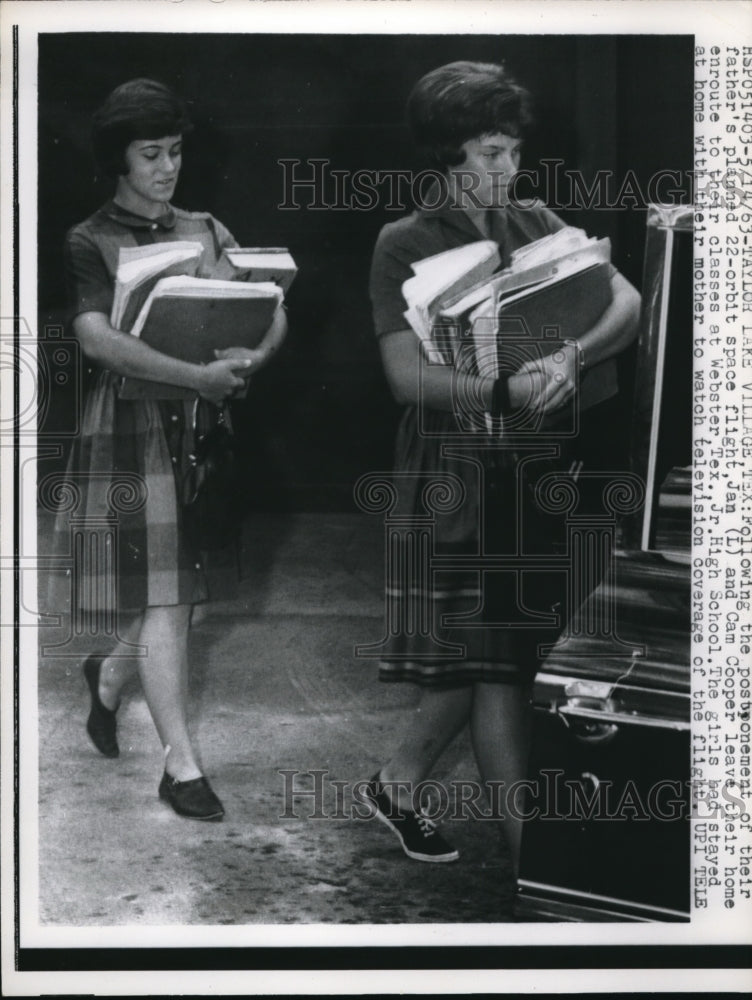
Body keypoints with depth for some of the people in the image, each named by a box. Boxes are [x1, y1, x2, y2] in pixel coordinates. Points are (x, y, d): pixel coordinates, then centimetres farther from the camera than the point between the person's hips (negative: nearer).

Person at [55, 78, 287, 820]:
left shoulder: (205, 232, 11)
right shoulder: (89, 243, -4)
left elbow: (271, 309, 4)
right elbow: (95, 337, -20)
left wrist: (254, 356, -19)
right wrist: (196, 374, -28)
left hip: (202, 425, 5)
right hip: (132, 428, -5)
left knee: (178, 585, 11)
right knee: (163, 599, -6)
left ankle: (109, 676, 42)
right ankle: (181, 767, 3)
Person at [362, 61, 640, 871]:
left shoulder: (534, 224, 8)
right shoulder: (405, 244, -5)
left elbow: (627, 301, -5)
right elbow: (407, 375, -15)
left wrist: (571, 358, -26)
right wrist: (505, 392, -31)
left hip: (535, 461, 5)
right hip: (458, 462, -5)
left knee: (492, 651, 10)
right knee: (494, 658, -3)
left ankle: (397, 783, 30)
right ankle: (530, 851, 6)